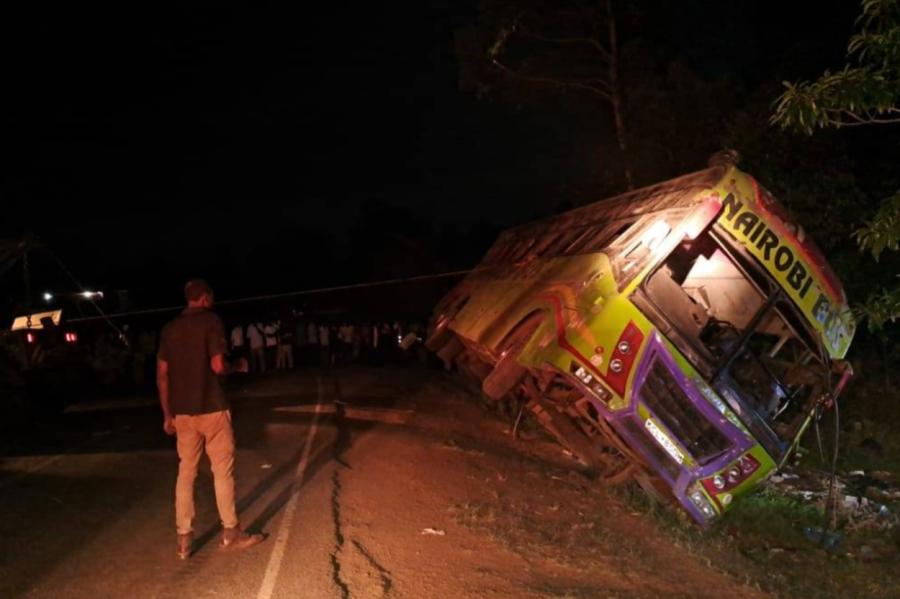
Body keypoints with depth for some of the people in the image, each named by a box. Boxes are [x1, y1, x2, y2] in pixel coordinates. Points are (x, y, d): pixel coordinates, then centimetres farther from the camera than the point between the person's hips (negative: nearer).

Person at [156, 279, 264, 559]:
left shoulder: (170, 328, 10)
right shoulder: (211, 320, -8)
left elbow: (162, 374, 9)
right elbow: (217, 366, -16)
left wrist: (167, 414, 15)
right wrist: (238, 366, 5)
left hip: (182, 411, 6)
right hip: (211, 408, -5)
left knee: (186, 472, 11)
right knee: (223, 470, 5)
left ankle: (184, 538, 14)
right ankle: (231, 532, 14)